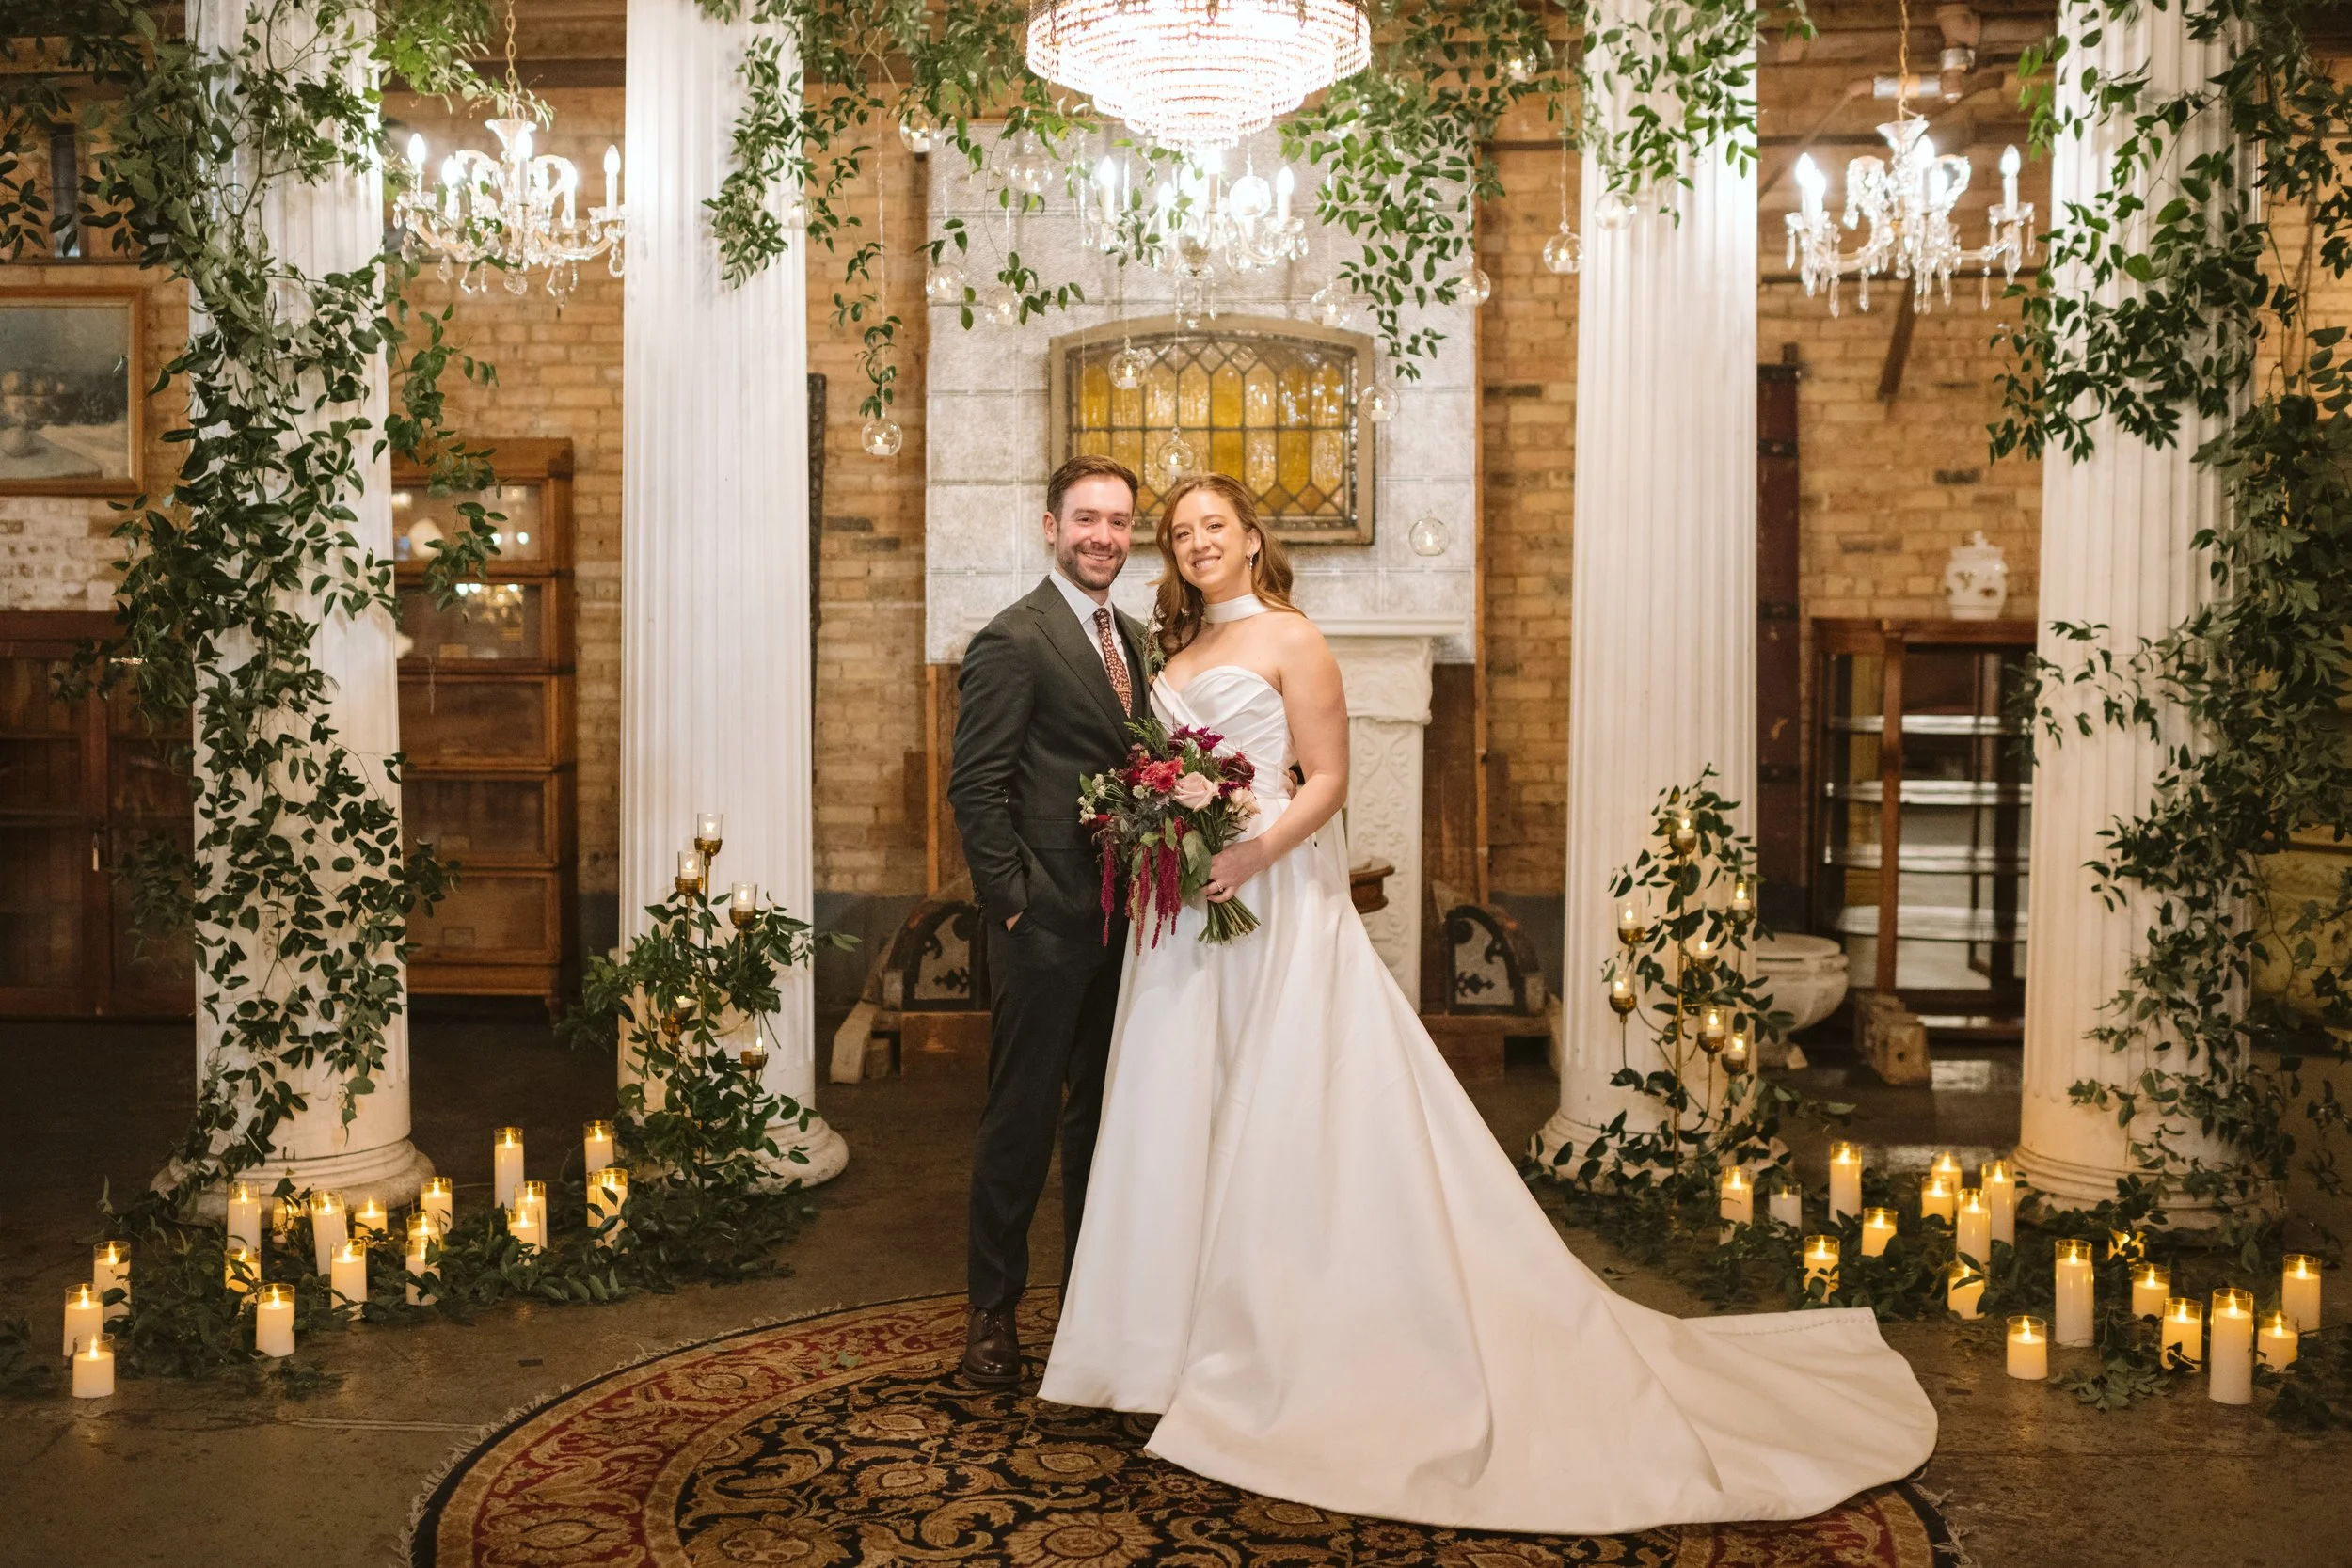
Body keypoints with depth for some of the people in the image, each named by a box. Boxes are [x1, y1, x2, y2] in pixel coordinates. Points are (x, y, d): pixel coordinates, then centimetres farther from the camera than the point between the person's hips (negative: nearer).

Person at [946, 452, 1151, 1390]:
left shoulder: (1134, 640, 13)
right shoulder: (1012, 642, -11)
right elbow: (974, 788, -14)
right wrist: (1013, 900, -16)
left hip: (1122, 918, 7)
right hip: (1046, 924, -7)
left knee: (1105, 1112, 16)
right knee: (1021, 1117, 3)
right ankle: (992, 1310, 17)